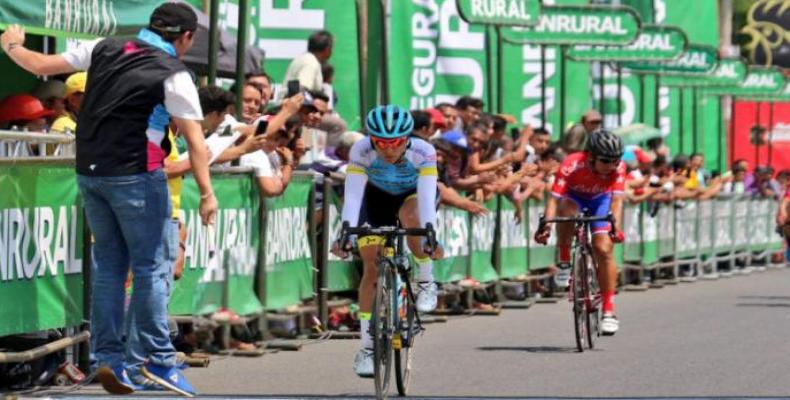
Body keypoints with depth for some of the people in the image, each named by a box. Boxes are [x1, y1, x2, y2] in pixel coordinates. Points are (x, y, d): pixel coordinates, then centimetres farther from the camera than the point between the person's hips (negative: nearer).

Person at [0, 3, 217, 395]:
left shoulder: (104, 49, 6)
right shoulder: (174, 75, -7)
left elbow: (41, 65, 12)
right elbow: (195, 142, -13)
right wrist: (207, 194, -13)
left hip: (89, 171, 6)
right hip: (135, 175, -6)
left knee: (108, 264, 12)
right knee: (151, 267, 0)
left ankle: (108, 358, 9)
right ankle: (159, 360, -1)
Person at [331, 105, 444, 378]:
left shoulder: (423, 152, -35)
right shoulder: (361, 151, -32)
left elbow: (427, 196, -43)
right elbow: (353, 195, -37)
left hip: (414, 195, -1)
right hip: (377, 198, 1)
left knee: (411, 218, -37)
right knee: (372, 268, -8)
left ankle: (426, 281, -12)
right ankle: (366, 349, 0)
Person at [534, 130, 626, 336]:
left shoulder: (618, 167, -30)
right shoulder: (571, 165, -36)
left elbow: (617, 199, -37)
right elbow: (554, 198, -40)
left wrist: (615, 226, -53)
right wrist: (546, 225, -55)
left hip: (600, 200, 1)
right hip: (574, 198, -1)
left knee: (604, 249, -15)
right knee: (566, 211, -38)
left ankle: (609, 311, -6)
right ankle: (564, 263, -17)